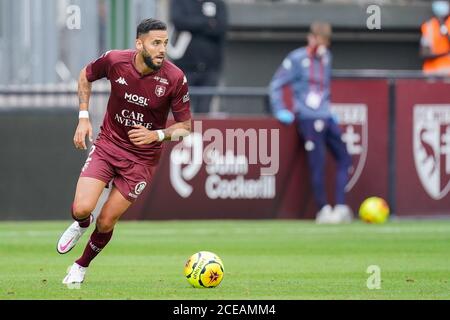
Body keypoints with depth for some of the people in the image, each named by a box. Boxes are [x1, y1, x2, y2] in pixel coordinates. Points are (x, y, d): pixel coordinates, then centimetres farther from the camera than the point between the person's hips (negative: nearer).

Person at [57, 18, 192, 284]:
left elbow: (186, 126, -8)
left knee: (106, 222, -1)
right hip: (108, 145, 1)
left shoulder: (175, 78, -18)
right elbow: (86, 76, 9)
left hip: (143, 159, -1)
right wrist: (84, 117, 1)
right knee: (82, 209, -16)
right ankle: (82, 224, 24)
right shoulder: (114, 60, -15)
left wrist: (156, 135, -25)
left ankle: (82, 266, 28)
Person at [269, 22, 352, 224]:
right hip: (309, 119, -7)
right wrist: (280, 111, -9)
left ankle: (340, 207, 3)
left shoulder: (326, 57, 15)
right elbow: (276, 84, -3)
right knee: (317, 164, -9)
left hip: (326, 118, 7)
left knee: (344, 159, 3)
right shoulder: (296, 59, -5)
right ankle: (323, 210, -3)